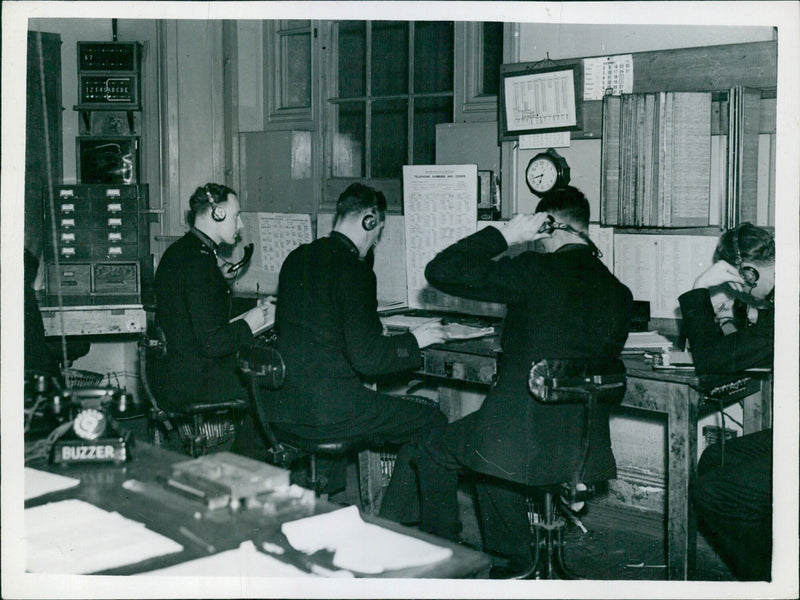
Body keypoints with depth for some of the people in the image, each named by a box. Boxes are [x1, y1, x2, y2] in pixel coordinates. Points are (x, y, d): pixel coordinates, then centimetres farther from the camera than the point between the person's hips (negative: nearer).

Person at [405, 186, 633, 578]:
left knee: (436, 450, 24)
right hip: (585, 447, 6)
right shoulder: (619, 293, 2)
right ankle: (509, 559, 44)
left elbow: (440, 271, -12)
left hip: (521, 441, -6)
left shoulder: (536, 271, -14)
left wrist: (504, 235, -5)